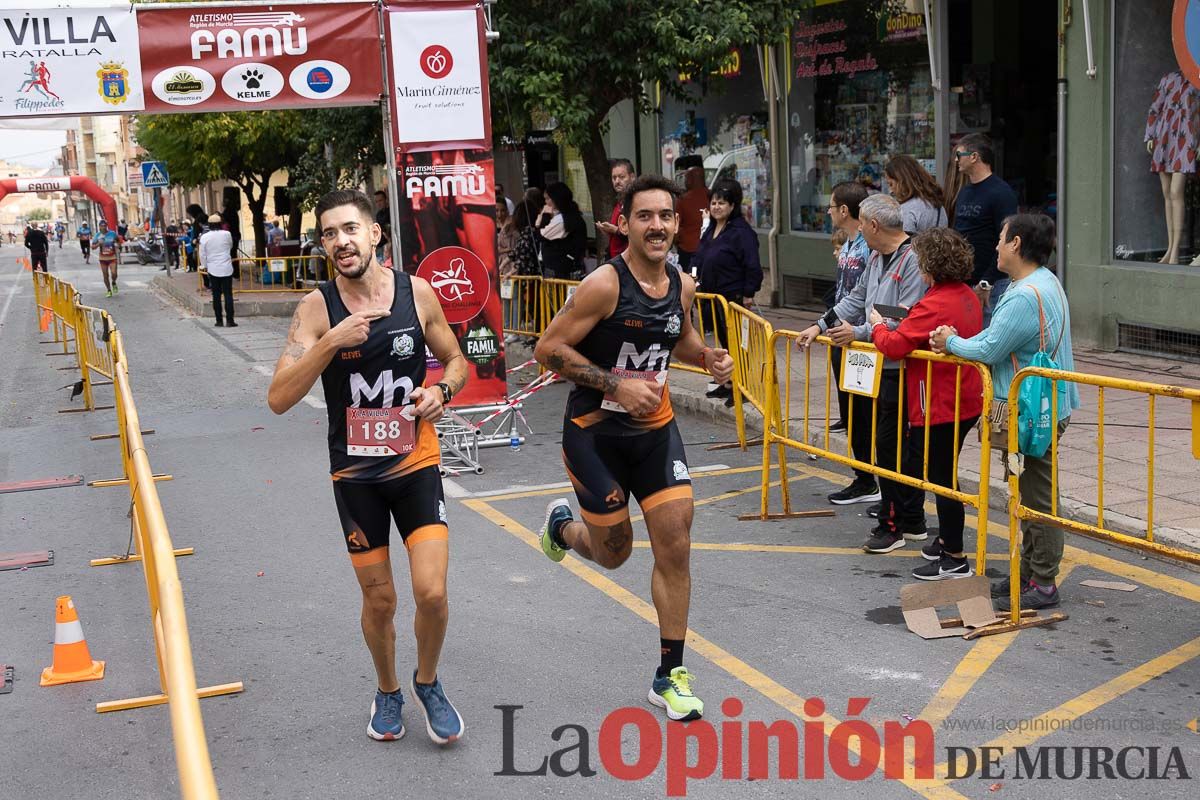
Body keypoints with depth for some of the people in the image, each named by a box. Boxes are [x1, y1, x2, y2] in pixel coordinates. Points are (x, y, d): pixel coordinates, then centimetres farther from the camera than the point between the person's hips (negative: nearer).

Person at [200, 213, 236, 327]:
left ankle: (219, 321, 8)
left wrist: (205, 266, 12)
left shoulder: (204, 237, -5)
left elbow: (202, 254, 0)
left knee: (216, 295, 7)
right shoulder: (226, 234, -7)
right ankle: (229, 320, -3)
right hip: (226, 268, -1)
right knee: (228, 294, 1)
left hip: (213, 269, 1)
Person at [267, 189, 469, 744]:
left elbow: (456, 360, 9)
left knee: (432, 593, -10)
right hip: (355, 473, 0)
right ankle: (387, 692, 38)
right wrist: (331, 342, -29)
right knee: (379, 600, 10)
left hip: (415, 463, 0)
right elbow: (278, 399, -17)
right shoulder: (317, 308, -10)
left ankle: (427, 682, 20)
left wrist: (442, 391, -13)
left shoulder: (417, 293, -6)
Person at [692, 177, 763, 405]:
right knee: (724, 341, 14)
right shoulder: (711, 229, 12)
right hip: (713, 296, 8)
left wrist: (748, 294, -16)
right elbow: (700, 261, 21)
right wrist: (698, 282, 15)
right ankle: (727, 383, 23)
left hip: (733, 296, -8)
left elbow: (752, 266, -16)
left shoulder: (741, 231, -14)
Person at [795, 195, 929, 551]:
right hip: (878, 365, 10)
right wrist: (820, 326, 14)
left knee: (890, 445, -5)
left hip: (900, 370, -10)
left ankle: (892, 525, 5)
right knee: (885, 444, 13)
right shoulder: (877, 258, 16)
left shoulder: (913, 260, -16)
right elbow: (856, 299, 23)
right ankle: (912, 521, 23)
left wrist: (860, 333, -19)